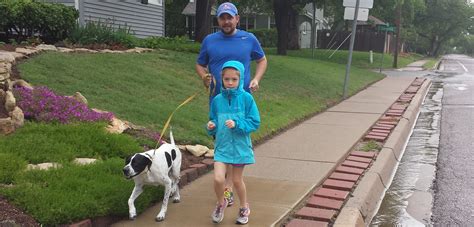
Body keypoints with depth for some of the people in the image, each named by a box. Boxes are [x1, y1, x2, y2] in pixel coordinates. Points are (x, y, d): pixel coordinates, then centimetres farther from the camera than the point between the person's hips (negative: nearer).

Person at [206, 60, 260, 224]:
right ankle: (221, 203, 18)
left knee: (237, 180, 12)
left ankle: (244, 208, 38)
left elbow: (255, 123, -9)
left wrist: (236, 124, -22)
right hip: (222, 146, 2)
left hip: (240, 146, -1)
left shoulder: (246, 98, -10)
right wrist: (211, 127, -12)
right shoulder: (217, 100, -1)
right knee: (218, 178, -13)